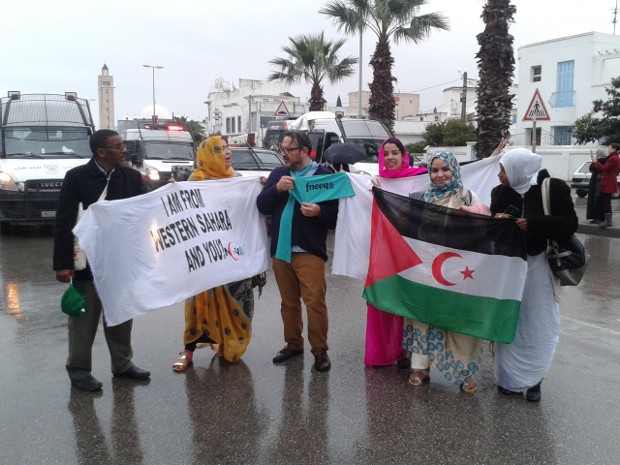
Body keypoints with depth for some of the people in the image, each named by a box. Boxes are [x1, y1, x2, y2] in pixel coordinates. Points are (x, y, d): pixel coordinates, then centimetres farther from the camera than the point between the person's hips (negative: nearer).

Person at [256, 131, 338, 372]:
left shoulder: (323, 175, -2)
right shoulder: (278, 173, 12)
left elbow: (336, 214, -5)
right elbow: (262, 206, 2)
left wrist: (319, 211, -25)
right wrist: (277, 188, -14)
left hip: (309, 251, -5)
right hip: (280, 250, 5)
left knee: (315, 302, -6)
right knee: (288, 302, 13)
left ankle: (320, 351, 4)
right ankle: (293, 344, 26)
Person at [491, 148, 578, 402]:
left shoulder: (554, 188, -9)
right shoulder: (500, 192, 1)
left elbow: (570, 223, -11)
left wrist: (534, 224, -22)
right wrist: (497, 222, -15)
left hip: (539, 266, -2)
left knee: (537, 326, 7)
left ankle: (532, 378, 24)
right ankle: (508, 377, 22)